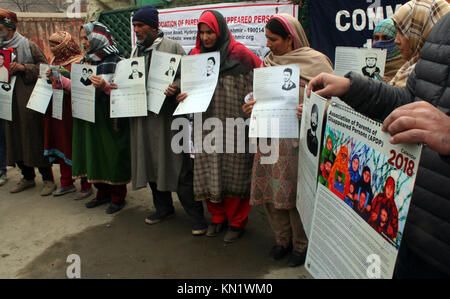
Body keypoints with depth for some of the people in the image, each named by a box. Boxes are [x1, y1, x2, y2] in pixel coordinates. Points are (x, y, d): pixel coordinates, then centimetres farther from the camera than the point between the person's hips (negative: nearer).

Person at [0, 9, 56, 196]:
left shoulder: (28, 45, -2)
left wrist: (23, 67, -15)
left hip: (29, 100, -6)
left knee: (36, 138, -5)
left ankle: (48, 180, 4)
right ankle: (28, 177, 22)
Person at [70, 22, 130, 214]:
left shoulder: (115, 62, -9)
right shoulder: (86, 61, 14)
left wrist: (105, 86, -31)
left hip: (110, 119, -7)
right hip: (89, 118, 7)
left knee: (111, 154, 0)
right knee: (93, 153, 12)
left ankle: (117, 197, 15)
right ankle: (103, 193, 28)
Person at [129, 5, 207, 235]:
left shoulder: (172, 47, -5)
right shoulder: (137, 51, 16)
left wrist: (176, 88, -27)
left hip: (168, 118, -7)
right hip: (143, 119, 7)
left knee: (179, 168, -5)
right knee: (151, 163, 14)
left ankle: (197, 217, 8)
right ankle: (163, 208, 33)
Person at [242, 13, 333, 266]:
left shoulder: (315, 61, -2)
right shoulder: (268, 62, 15)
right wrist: (251, 106, 1)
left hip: (298, 139, -5)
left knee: (296, 192, 1)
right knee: (269, 189, 9)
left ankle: (302, 245, 23)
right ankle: (283, 239, 30)